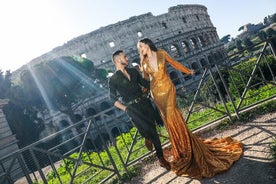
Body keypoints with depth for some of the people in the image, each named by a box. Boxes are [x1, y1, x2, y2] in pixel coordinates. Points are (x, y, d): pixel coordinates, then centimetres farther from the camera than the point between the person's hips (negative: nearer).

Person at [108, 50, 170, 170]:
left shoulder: (133, 71, 13)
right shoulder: (113, 80, -1)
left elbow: (145, 83, 22)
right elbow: (113, 99, 1)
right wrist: (126, 109, -5)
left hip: (144, 102, 5)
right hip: (132, 108, -4)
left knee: (153, 130, 3)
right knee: (146, 129, -17)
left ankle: (161, 158, 15)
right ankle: (147, 138, 22)